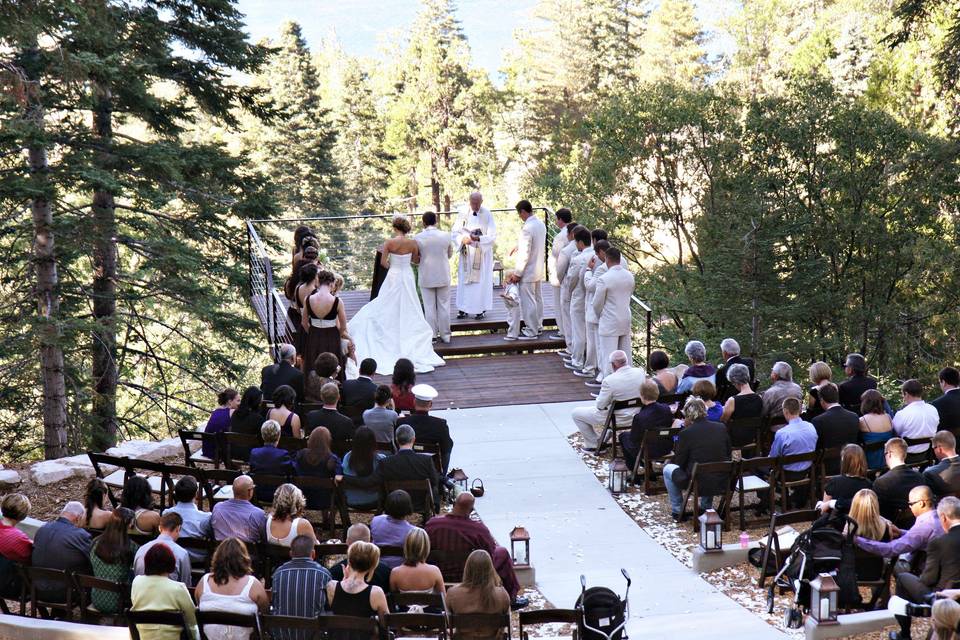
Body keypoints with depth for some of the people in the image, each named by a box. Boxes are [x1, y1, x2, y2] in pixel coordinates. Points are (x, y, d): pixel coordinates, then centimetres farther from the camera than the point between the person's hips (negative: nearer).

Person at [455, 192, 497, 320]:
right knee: (464, 279, 2)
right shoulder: (463, 213, -3)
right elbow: (455, 232, -1)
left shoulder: (487, 214, -8)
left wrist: (479, 239, -26)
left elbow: (492, 236, -10)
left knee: (482, 280, -1)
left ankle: (481, 309, 5)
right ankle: (463, 308, 8)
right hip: (466, 252, 2)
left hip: (483, 253, -2)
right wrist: (463, 239, -22)